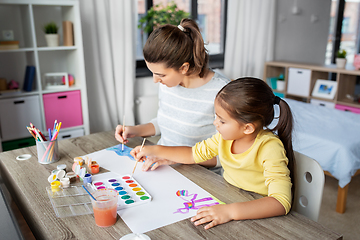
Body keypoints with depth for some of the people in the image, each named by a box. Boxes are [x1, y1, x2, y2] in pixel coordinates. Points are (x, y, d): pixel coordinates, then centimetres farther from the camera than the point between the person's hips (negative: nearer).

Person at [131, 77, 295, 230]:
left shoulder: (270, 148, -25)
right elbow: (195, 153, 9)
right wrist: (155, 151, 4)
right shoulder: (226, 136, -6)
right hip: (227, 201, 5)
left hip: (258, 215, -5)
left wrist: (230, 211, -43)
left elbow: (281, 203, -34)